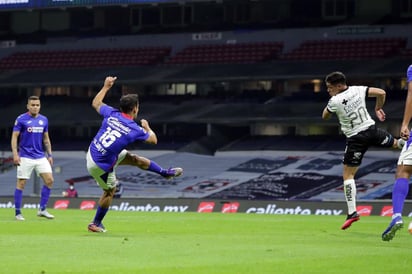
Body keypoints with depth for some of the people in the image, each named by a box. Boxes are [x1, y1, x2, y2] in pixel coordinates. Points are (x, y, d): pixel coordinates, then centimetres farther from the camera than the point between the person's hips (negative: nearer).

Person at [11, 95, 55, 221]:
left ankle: (42, 210, 5)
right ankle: (18, 212, 6)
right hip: (25, 157, -5)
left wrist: (50, 155, 12)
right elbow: (14, 137, -7)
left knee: (49, 180, -5)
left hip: (41, 157, 5)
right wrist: (15, 154, -16)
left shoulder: (44, 120, 9)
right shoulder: (21, 119, -6)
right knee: (21, 183, -3)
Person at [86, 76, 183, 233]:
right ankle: (96, 224, 25)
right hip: (101, 165, -7)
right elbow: (153, 140, -1)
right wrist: (147, 127, 18)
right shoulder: (134, 129, -20)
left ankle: (165, 172, 32)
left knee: (134, 159, 17)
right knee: (110, 190, 14)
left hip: (92, 153, 7)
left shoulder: (111, 114, -9)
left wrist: (106, 87, 23)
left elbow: (95, 103, 13)